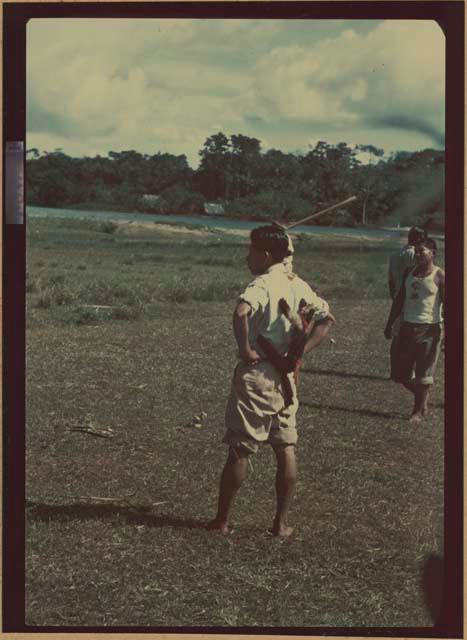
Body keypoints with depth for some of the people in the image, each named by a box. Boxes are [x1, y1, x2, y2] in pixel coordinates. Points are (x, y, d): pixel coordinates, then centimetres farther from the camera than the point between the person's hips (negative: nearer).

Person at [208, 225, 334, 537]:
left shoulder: (262, 285, -15)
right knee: (286, 450, 11)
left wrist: (245, 348, -24)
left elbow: (241, 311, -35)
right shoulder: (299, 286, 7)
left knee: (239, 450, 3)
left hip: (256, 373, -6)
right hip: (285, 375, 6)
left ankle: (222, 520, 13)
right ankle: (282, 523, 15)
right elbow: (326, 317, 12)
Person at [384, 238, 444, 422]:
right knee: (401, 374, 8)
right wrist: (390, 324, 15)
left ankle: (420, 410, 12)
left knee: (424, 374, -2)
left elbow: (445, 304, -11)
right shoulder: (409, 273, 11)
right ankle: (421, 397, 31)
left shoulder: (439, 276, -7)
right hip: (408, 326, 6)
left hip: (429, 329, -6)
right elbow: (399, 300, 17)